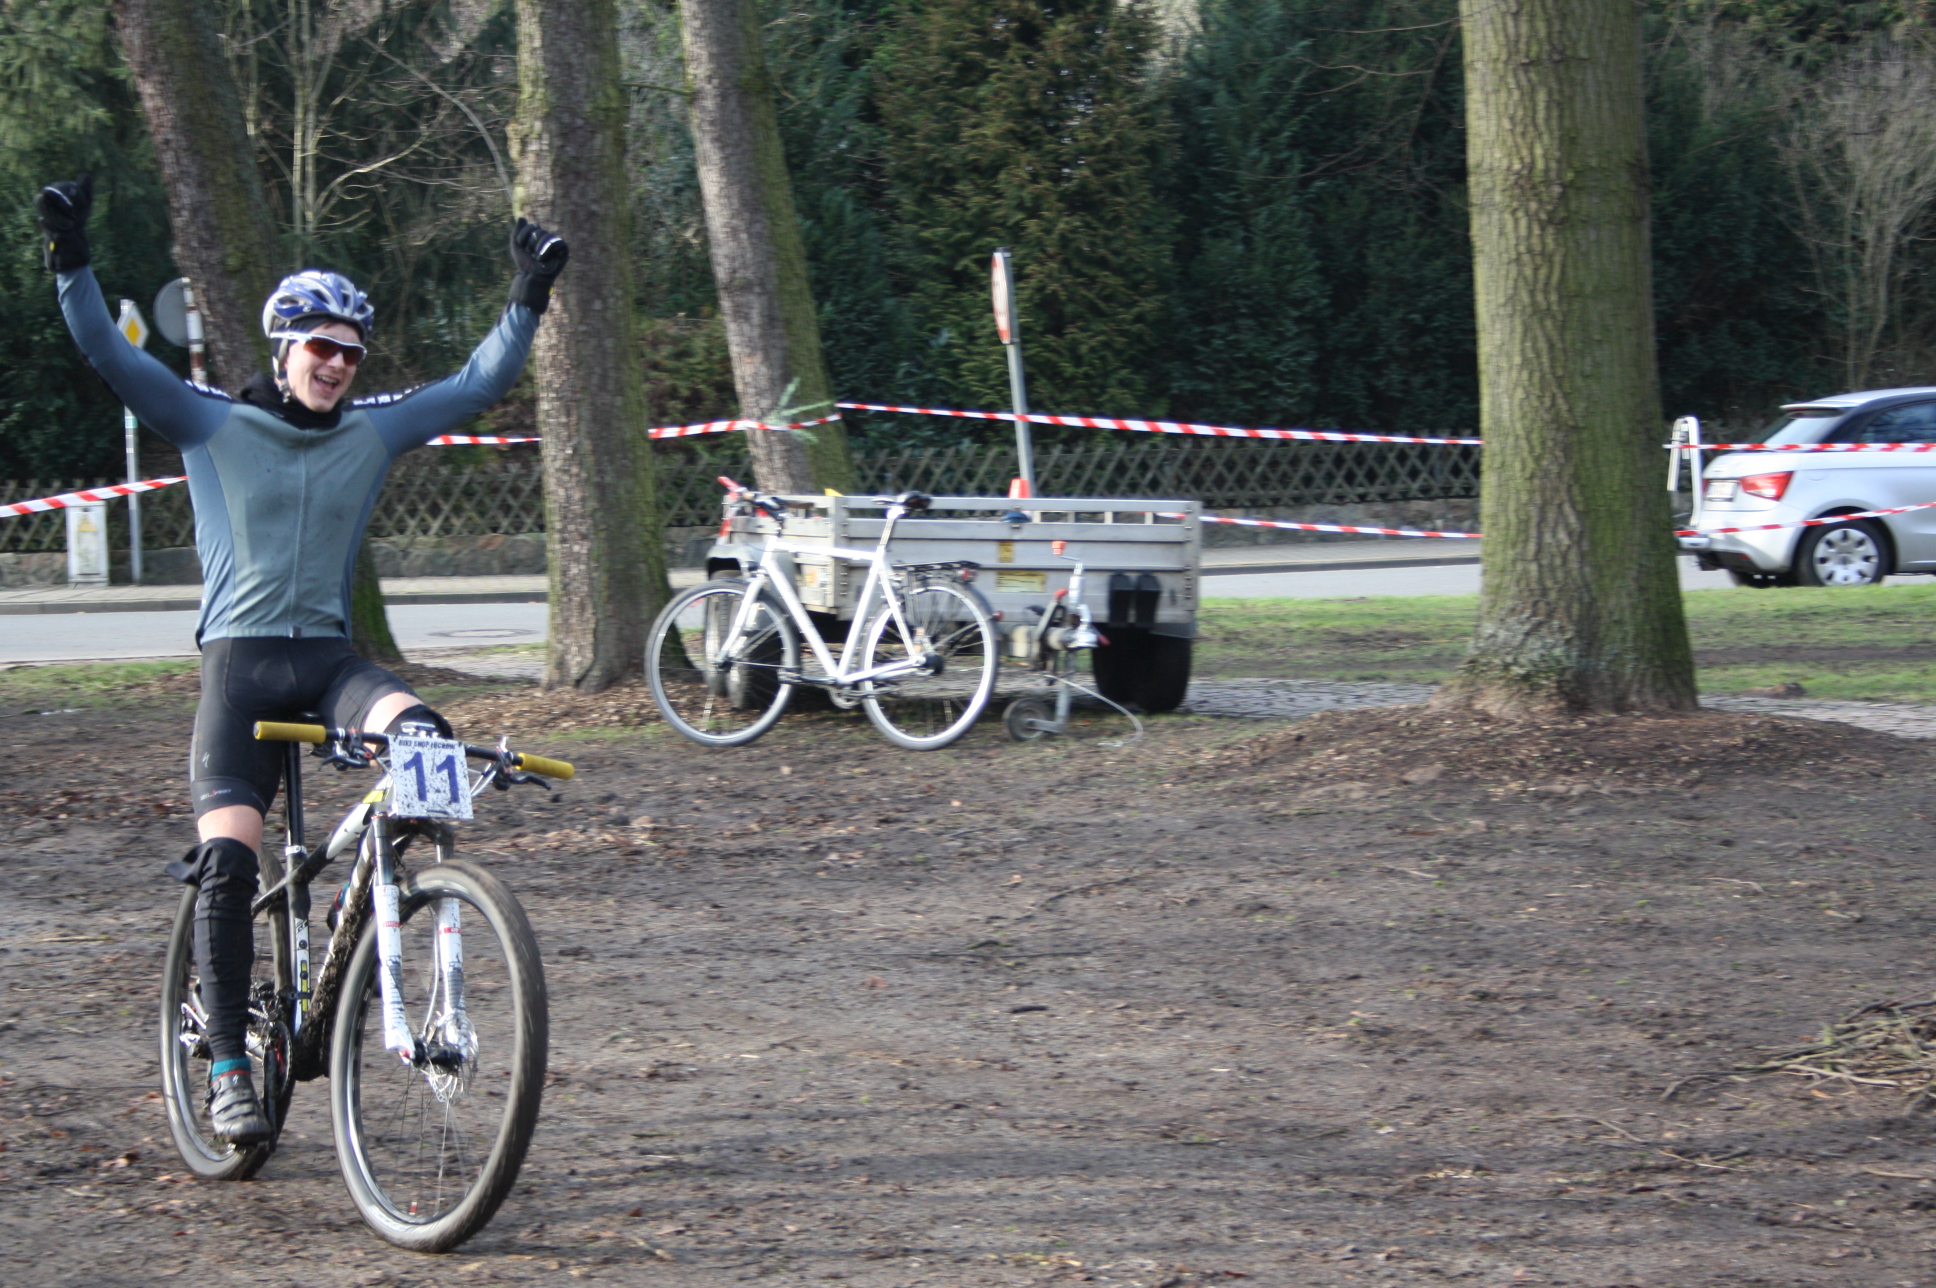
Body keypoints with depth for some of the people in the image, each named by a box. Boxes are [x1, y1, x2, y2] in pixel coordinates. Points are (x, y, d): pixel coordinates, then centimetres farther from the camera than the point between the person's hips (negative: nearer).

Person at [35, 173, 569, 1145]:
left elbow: (479, 384, 13)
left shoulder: (373, 435, 11)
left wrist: (529, 298, 6)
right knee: (228, 855, -17)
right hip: (238, 662, -2)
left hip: (329, 657, 2)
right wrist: (69, 262, -14)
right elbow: (110, 355, -4)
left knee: (425, 737, -29)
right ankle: (228, 1065, -7)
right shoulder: (212, 426, 4)